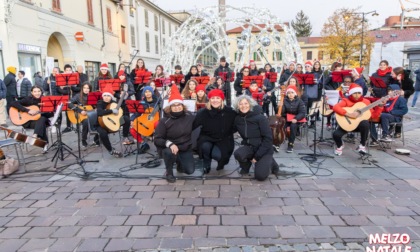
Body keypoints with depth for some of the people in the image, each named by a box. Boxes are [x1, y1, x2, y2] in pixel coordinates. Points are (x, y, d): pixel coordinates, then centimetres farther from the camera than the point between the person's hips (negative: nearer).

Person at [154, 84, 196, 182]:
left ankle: (180, 162, 30)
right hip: (169, 148, -3)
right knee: (170, 152, -37)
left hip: (186, 148, 3)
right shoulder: (164, 121, -16)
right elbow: (157, 139, -19)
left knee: (190, 171, -6)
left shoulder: (189, 116, -6)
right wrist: (169, 144, -33)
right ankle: (169, 172, -5)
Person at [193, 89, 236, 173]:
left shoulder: (229, 111, -9)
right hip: (207, 138, 1)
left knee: (216, 154, -30)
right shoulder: (203, 112, -10)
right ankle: (206, 165, 1)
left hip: (223, 140, -1)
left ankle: (221, 161, 12)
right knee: (205, 146, -34)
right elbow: (192, 125, -12)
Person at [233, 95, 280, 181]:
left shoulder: (260, 118, -16)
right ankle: (246, 166, 5)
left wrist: (257, 156, -17)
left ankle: (270, 162, 14)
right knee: (238, 154, -30)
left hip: (264, 149, -3)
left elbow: (268, 138, -16)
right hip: (249, 147, 3)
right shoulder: (237, 119, -4)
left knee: (260, 176, -19)